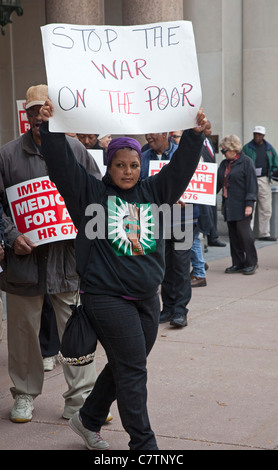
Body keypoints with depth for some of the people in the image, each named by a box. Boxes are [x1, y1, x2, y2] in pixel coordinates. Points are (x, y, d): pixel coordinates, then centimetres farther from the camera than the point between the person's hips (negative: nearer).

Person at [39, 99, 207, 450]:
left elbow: (181, 167, 7)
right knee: (132, 370, -4)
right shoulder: (91, 193, -2)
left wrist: (195, 134, -3)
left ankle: (88, 420, 35)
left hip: (146, 297, 6)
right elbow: (62, 166, -11)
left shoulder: (151, 191, 11)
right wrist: (50, 127, -20)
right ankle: (143, 443, 7)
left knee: (125, 367, 15)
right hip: (107, 297, -6)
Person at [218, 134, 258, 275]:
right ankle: (238, 263, 15)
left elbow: (252, 184, -10)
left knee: (244, 233, -7)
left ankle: (251, 263, 4)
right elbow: (218, 183, 19)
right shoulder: (224, 164, 14)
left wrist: (249, 204, -16)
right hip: (228, 205, 7)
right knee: (233, 235, 8)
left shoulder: (246, 162, -7)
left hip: (241, 205, -7)